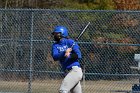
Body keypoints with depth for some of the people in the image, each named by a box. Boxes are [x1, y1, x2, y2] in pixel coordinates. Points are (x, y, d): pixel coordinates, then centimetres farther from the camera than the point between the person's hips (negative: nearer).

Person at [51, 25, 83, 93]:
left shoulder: (70, 42, -2)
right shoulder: (55, 45, 11)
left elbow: (78, 55, -9)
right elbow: (55, 57, -8)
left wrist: (69, 55, -27)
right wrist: (64, 53, -25)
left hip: (75, 70, -7)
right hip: (67, 72, 7)